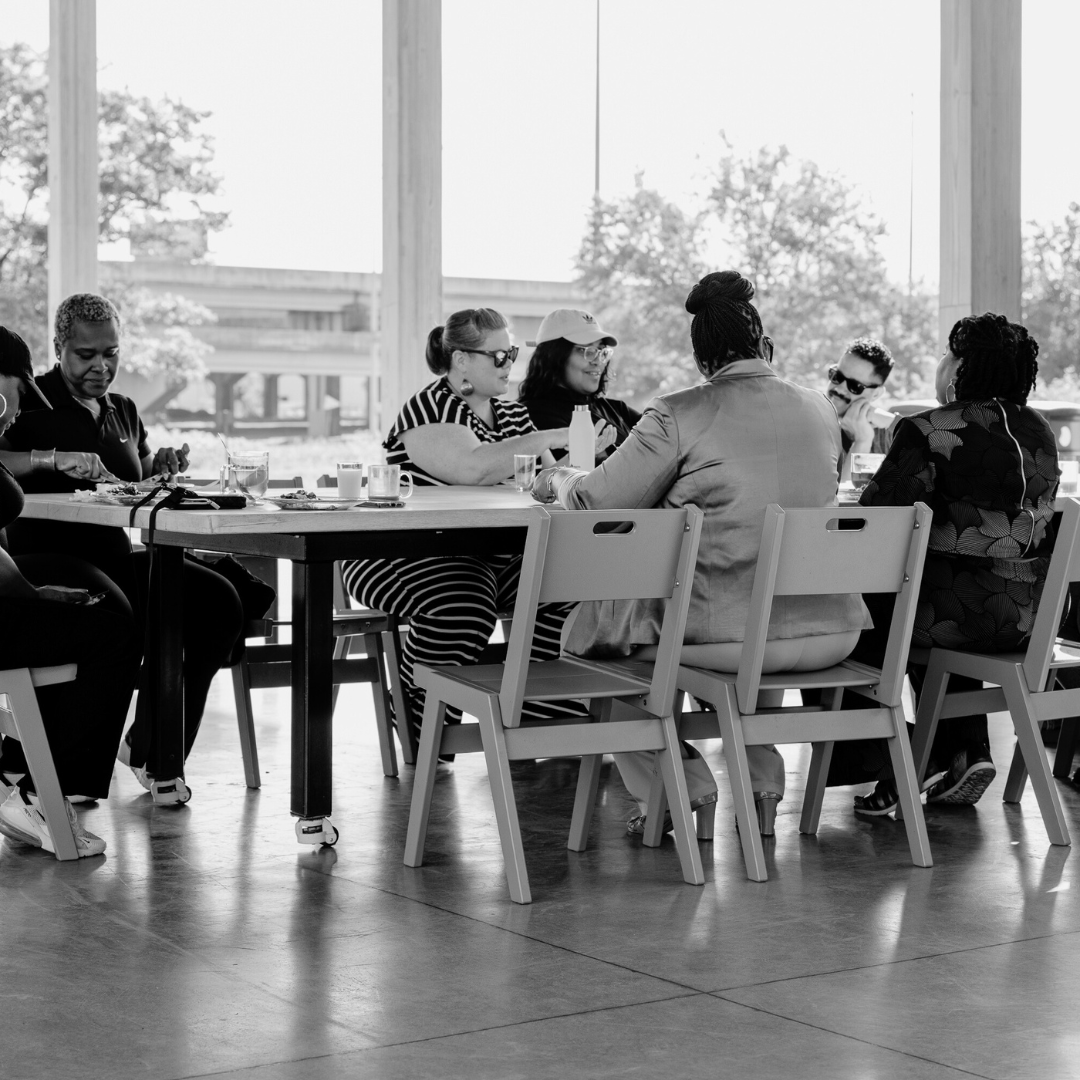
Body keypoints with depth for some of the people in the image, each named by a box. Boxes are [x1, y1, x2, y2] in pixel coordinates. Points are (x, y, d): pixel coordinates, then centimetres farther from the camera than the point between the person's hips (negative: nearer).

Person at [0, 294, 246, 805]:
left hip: (115, 559, 7)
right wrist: (55, 458, -27)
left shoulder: (122, 411, 21)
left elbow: (143, 482, 29)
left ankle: (151, 750, -5)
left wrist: (164, 465, 7)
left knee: (217, 600, -17)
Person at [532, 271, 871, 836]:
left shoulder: (678, 415, -8)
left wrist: (559, 479, 20)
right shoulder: (820, 409, 8)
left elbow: (597, 500, -3)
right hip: (828, 631, 6)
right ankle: (765, 785, 34)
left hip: (723, 632, -5)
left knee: (591, 624, 20)